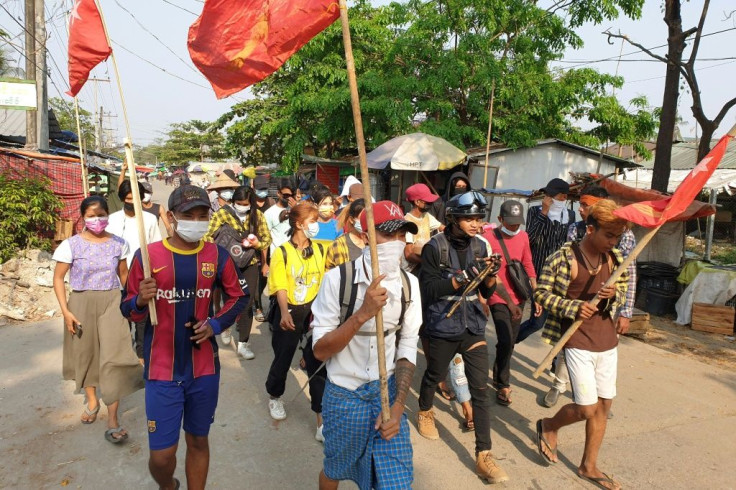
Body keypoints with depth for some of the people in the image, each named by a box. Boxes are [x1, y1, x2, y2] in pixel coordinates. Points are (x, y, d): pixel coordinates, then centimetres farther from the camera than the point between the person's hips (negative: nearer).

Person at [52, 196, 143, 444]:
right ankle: (92, 401, 40)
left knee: (115, 356, -7)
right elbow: (58, 278, -2)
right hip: (81, 303, 0)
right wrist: (65, 310, -9)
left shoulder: (118, 243, -1)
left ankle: (113, 418, 1)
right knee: (86, 353, 16)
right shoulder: (70, 245, -7)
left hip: (112, 302, 0)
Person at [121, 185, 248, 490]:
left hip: (204, 368, 2)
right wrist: (140, 301, -24)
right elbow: (127, 309, -1)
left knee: (198, 441, 17)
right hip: (162, 371, -1)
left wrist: (216, 324, -7)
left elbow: (239, 296, 9)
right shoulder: (147, 255, -9)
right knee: (162, 454, 4)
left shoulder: (217, 255, -4)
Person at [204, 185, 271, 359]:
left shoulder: (257, 215, -1)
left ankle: (243, 344, 11)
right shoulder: (223, 213, -9)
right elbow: (208, 237, -9)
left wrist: (257, 244, -19)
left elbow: (267, 239, 2)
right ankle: (224, 327, 42)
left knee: (247, 304, 1)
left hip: (250, 264, 2)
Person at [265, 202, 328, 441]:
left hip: (314, 313, 2)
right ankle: (274, 397, 46)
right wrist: (285, 313, -29)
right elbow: (280, 287, -14)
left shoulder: (319, 249, 2)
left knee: (318, 364, 1)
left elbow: (324, 282, 5)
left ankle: (322, 419, 11)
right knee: (282, 359, 16)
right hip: (289, 314, -2)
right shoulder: (282, 252, -8)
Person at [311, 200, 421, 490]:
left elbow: (407, 350, -1)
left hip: (388, 391, 2)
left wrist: (398, 406, -12)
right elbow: (320, 351, -17)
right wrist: (362, 314, -30)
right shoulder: (337, 279, -17)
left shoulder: (409, 284, -5)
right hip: (344, 393, -2)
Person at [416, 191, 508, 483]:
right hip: (442, 327, -3)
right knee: (435, 376, 19)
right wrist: (463, 277, -27)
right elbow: (429, 290, -18)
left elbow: (486, 292, 6)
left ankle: (483, 456, 10)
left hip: (473, 326, 3)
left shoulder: (480, 246, 2)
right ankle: (425, 411, 51)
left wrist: (490, 275, -15)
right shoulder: (434, 247, -12)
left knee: (480, 388, 0)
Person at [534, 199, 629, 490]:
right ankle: (549, 426, 27)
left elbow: (623, 294, 13)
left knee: (604, 405, 12)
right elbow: (541, 293, -10)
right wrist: (573, 308, -23)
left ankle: (589, 466, 31)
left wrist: (614, 295, -11)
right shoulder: (563, 258, -14)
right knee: (587, 409, -5)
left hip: (607, 341, 6)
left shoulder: (615, 259, 3)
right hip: (578, 342, -6)